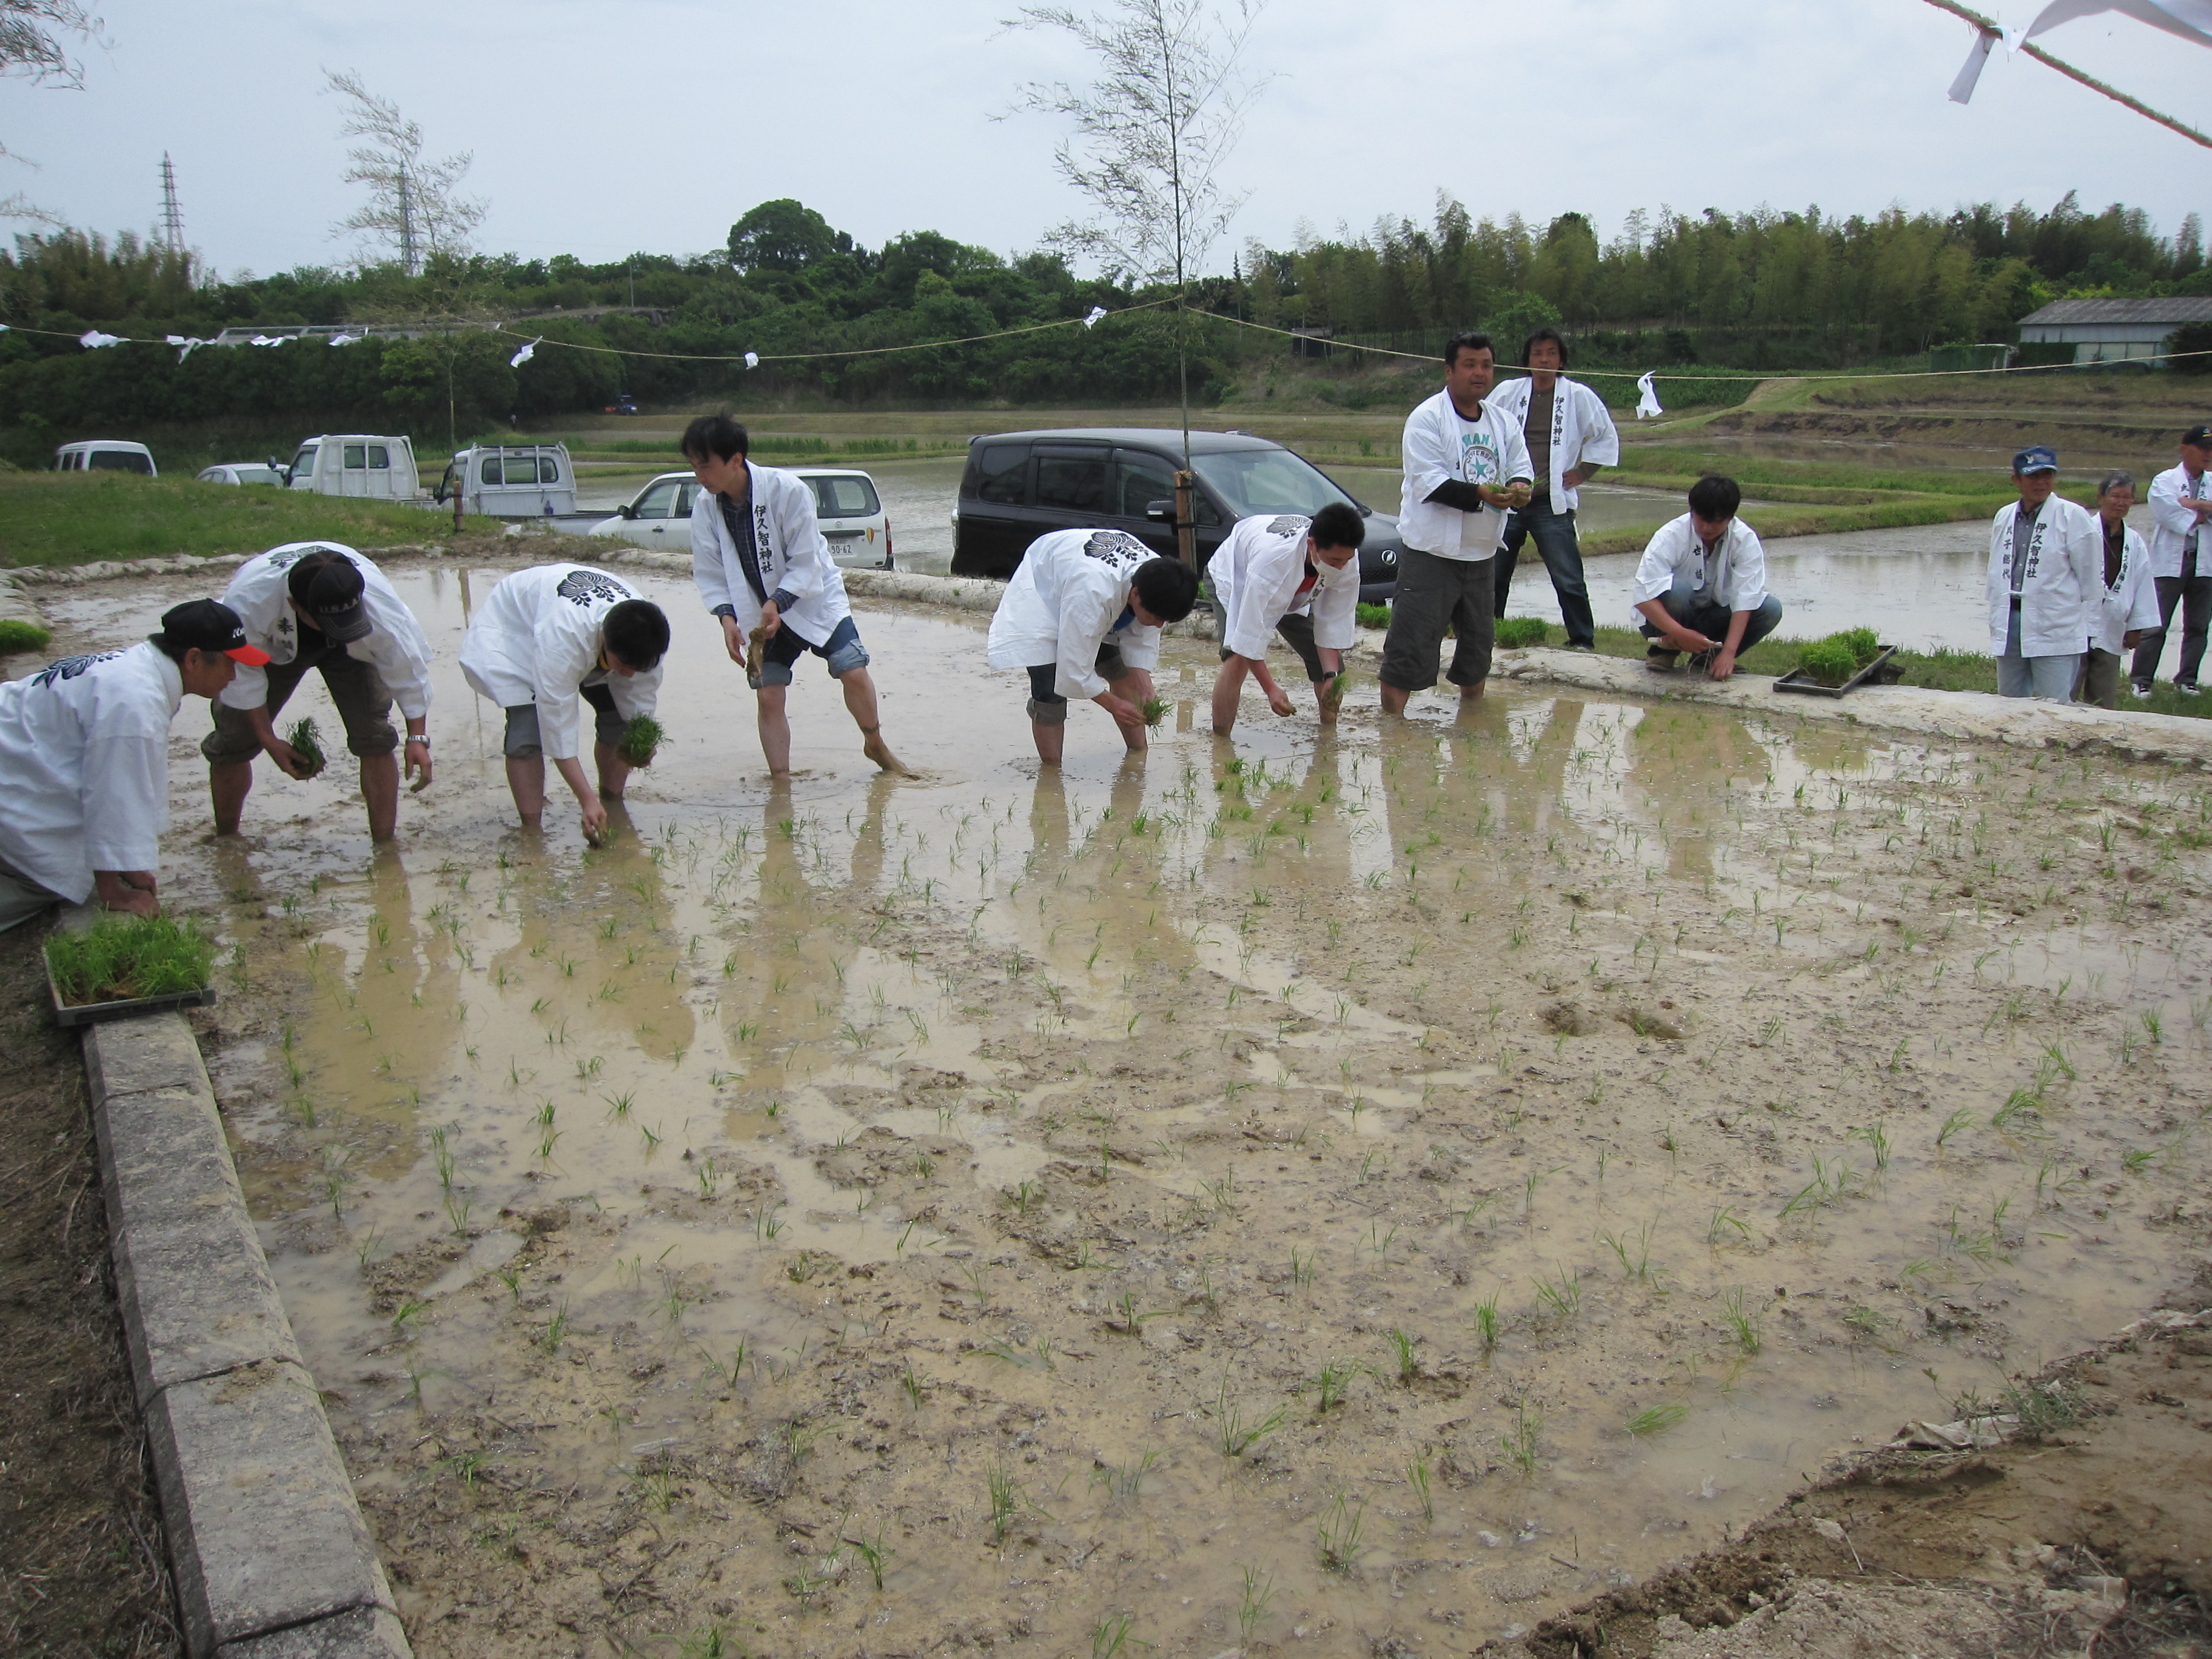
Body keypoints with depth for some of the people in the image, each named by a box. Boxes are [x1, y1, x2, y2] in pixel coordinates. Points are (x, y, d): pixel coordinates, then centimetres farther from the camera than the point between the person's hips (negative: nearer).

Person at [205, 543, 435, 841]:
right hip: (272, 645, 0)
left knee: (375, 738, -17)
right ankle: (225, 840, 21)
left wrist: (417, 737, -27)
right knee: (233, 739, -2)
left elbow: (406, 662, -27)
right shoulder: (247, 598, -41)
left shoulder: (376, 597, -41)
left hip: (350, 647, 0)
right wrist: (269, 740, -19)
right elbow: (243, 675, -24)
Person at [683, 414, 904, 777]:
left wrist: (777, 603, -30)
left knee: (853, 672, -13)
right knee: (768, 697, -4)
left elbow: (805, 563, -19)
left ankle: (875, 745, 13)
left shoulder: (786, 489, -25)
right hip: (760, 612, 3)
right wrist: (727, 617, -20)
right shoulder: (705, 507, -13)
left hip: (814, 597, -3)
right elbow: (709, 574, -4)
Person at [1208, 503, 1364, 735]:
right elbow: (1251, 631, -42)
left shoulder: (1347, 562, -31)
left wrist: (1331, 676, -30)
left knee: (1331, 663, -1)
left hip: (1295, 594, 6)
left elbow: (1333, 622, -20)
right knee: (1237, 660, -30)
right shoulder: (1272, 559, -48)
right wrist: (1271, 688, -42)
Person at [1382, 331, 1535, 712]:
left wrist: (1518, 487, -17)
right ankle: (1391, 720, -5)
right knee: (1411, 639, -9)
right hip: (1432, 552, -7)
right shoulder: (1427, 419, -11)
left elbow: (1522, 468, 8)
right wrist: (1479, 494, -30)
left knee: (1478, 638, 18)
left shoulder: (1504, 422, 10)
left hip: (1482, 553, 7)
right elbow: (1429, 482, -19)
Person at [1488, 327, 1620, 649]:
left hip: (1552, 504, -2)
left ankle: (1582, 640, 4)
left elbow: (1606, 437, 12)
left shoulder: (1579, 397, 1)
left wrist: (1582, 471, 5)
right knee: (1493, 575, 9)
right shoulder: (1507, 392, 4)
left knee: (1569, 580, -5)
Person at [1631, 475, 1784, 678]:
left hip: (1712, 619, 4)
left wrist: (1728, 652, -33)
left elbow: (1745, 599, -22)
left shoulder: (1746, 540, -14)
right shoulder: (1671, 537, -22)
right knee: (1678, 589, -35)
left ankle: (1707, 658, -2)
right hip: (1667, 621, -3)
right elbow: (1643, 596, -30)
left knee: (1771, 609, -20)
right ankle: (1664, 649, -8)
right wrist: (1680, 634, -44)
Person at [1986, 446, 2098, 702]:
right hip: (2010, 622, 5)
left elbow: (2090, 575, -1)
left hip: (2056, 629, -5)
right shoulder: (2003, 517, 11)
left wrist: (2090, 628, -1)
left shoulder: (2073, 516, -4)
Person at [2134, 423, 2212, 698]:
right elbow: (2172, 515, -13)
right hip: (2170, 564, -4)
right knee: (2157, 626, -5)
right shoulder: (2164, 481, 2)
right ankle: (2141, 681, 0)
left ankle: (2186, 680, 15)